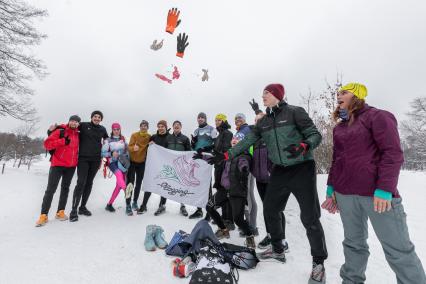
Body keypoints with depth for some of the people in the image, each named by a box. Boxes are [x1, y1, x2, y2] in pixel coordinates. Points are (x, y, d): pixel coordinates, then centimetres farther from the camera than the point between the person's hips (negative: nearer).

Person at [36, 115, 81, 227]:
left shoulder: (78, 134, 7)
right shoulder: (60, 131, -6)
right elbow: (47, 143, -12)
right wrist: (63, 141, -21)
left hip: (71, 166, 5)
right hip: (57, 164, -5)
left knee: (65, 188, 11)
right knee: (50, 189, -3)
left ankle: (60, 212, 22)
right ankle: (43, 215, 6)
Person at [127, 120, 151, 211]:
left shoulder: (149, 137, -1)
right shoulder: (134, 135, -10)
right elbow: (129, 147, -18)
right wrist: (133, 148, -39)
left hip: (142, 163, 3)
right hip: (132, 162, -3)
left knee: (138, 183, 11)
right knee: (130, 183, -6)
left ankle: (135, 202, 26)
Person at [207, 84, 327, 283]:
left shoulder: (294, 112, -8)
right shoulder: (263, 122, 8)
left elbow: (315, 135, -9)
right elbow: (247, 141, 6)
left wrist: (303, 146, -30)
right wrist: (225, 155, 1)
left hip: (302, 169, -6)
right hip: (279, 171, 6)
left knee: (310, 218, -2)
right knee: (270, 210, 12)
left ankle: (319, 263, 20)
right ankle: (278, 250, 34)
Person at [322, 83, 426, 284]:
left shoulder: (377, 116, -2)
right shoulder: (339, 127, 15)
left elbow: (393, 153, -10)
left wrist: (384, 189, -18)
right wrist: (331, 188, 11)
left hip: (377, 193, -5)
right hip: (345, 194, 6)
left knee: (397, 248, 6)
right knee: (354, 243, 15)